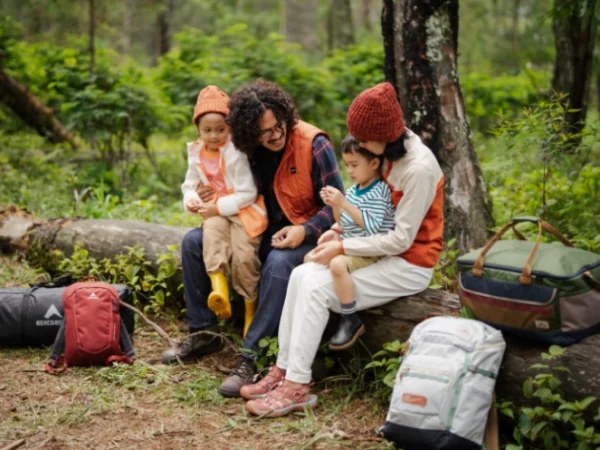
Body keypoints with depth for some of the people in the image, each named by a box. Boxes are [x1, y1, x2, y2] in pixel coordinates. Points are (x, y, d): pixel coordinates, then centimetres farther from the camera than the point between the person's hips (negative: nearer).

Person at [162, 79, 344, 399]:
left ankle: (251, 359, -32)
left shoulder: (313, 144, -16)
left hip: (304, 235, -6)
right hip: (263, 232, 7)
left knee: (278, 264, -39)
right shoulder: (250, 151, 0)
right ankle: (203, 333, 5)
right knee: (194, 242, -3)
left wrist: (304, 231, -29)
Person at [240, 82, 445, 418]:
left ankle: (297, 387, -12)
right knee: (302, 274, -8)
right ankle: (284, 370, -4)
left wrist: (343, 247, -17)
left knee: (316, 288, -20)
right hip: (386, 253, 9)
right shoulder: (393, 153, 5)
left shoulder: (419, 169, -22)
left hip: (409, 266, -8)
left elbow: (401, 239, -21)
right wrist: (340, 231, -2)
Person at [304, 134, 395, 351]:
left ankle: (351, 321, -20)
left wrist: (345, 204, -28)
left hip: (369, 254, -10)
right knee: (310, 258, 11)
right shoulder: (355, 190, 11)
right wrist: (335, 205, 0)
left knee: (337, 264, -34)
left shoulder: (380, 192, -14)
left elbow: (371, 226, -26)